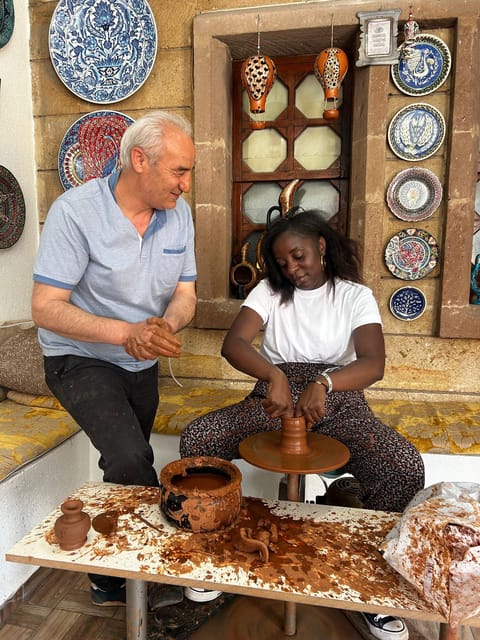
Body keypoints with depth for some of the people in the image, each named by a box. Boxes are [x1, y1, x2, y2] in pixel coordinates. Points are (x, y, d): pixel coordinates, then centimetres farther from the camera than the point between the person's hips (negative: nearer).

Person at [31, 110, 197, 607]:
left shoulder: (177, 213, -6)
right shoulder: (76, 210, -22)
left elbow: (184, 295, -3)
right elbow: (46, 308, -23)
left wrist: (163, 328, -27)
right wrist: (128, 331, -36)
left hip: (141, 364, 6)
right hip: (80, 360, -5)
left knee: (125, 466, 18)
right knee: (131, 461, -24)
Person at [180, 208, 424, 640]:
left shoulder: (356, 295, 1)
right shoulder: (269, 291, 4)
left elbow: (373, 364, -15)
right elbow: (232, 343, -12)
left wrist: (323, 382, -36)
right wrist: (274, 375, -33)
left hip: (338, 402, -1)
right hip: (275, 400, 1)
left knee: (407, 468, -26)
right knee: (194, 440, -20)